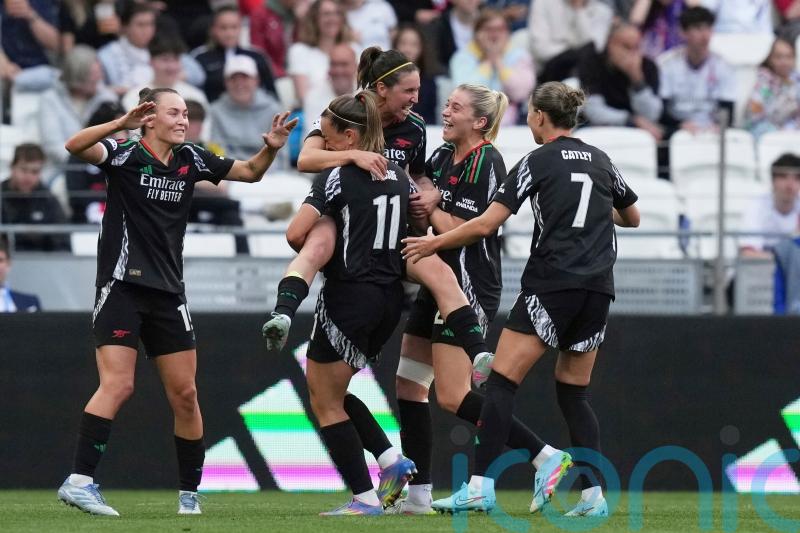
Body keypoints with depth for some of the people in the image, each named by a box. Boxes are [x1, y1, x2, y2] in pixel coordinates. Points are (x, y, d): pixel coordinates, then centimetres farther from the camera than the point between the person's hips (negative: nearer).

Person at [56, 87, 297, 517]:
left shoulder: (191, 160, 9)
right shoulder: (125, 155, -7)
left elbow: (250, 171, 20)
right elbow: (75, 147, -26)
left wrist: (271, 148, 0)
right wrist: (121, 124, -40)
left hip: (167, 293, 6)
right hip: (121, 285, -6)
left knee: (184, 393, 4)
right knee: (118, 385, -18)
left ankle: (190, 493, 13)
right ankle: (79, 480, -19)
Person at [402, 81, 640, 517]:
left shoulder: (539, 162, -3)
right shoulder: (600, 161, 13)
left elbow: (486, 225, -7)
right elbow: (632, 217, 27)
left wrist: (434, 243, 4)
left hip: (551, 282, -6)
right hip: (598, 289, 6)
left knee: (501, 382, -5)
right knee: (573, 392, 13)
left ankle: (480, 487, -15)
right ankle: (593, 495, 4)